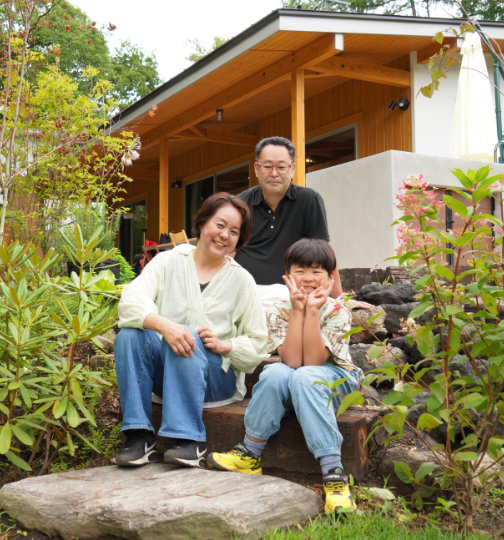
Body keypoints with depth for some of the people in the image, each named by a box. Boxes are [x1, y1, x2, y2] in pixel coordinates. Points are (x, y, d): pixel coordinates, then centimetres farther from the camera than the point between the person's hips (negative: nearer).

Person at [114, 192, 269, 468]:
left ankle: (190, 440, -26)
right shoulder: (168, 261, 5)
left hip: (216, 376, -1)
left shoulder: (241, 280, 6)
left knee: (189, 339, -32)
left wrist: (223, 345, -16)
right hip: (163, 370, 2)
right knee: (129, 335, -26)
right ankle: (140, 437, -23)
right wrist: (164, 325, -32)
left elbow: (258, 344, 5)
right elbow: (131, 300, -13)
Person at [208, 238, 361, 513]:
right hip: (291, 388, 3)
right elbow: (291, 361, -21)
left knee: (304, 377, -35)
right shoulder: (280, 312, -6)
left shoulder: (338, 312, -12)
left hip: (334, 381, -2)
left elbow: (312, 361, -24)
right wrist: (298, 310, -25)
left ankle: (333, 471, -37)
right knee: (276, 373, -31)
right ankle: (251, 452, -17)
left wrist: (312, 310, -28)